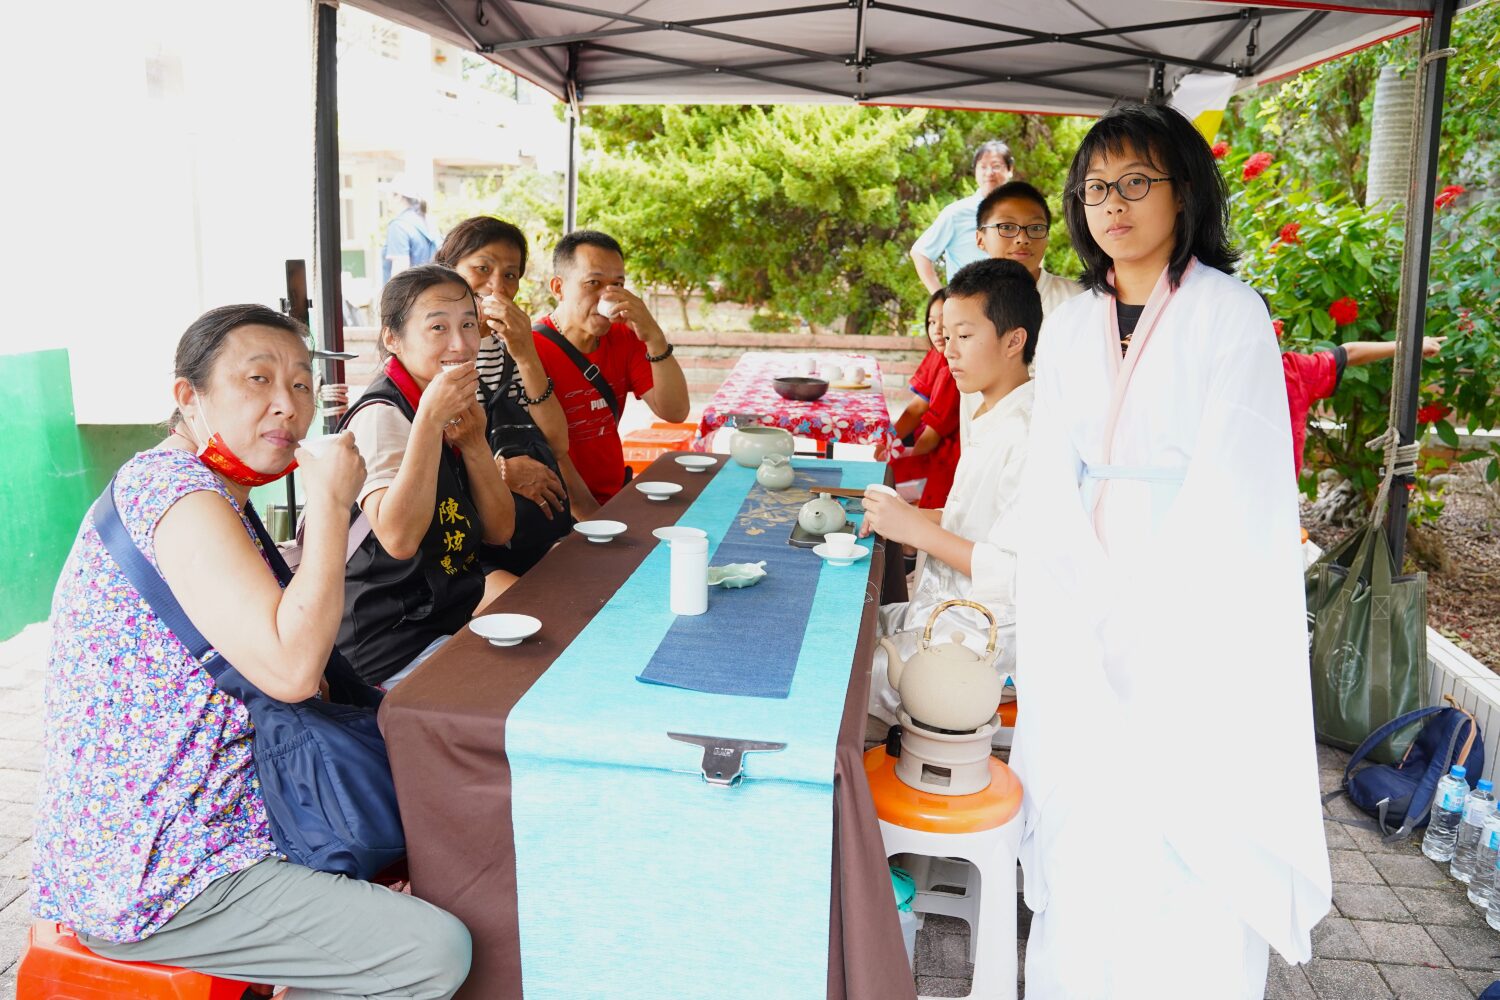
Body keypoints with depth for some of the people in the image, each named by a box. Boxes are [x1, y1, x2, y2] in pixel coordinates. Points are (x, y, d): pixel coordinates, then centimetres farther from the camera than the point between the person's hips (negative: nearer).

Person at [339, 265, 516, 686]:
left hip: (453, 597, 8)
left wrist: (474, 443, -11)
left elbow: (499, 532, 3)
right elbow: (398, 539, -34)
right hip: (396, 646, -8)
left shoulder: (459, 408, 7)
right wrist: (429, 419, -32)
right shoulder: (380, 415, -18)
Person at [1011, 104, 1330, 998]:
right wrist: (1083, 595, -9)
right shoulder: (1071, 325, 8)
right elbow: (1052, 478, 3)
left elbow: (1233, 485, -12)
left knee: (1190, 838, 2)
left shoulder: (1230, 314, -6)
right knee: (1083, 826, 10)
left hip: (1198, 616, -4)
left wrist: (1131, 602, -13)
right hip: (1085, 615, 4)